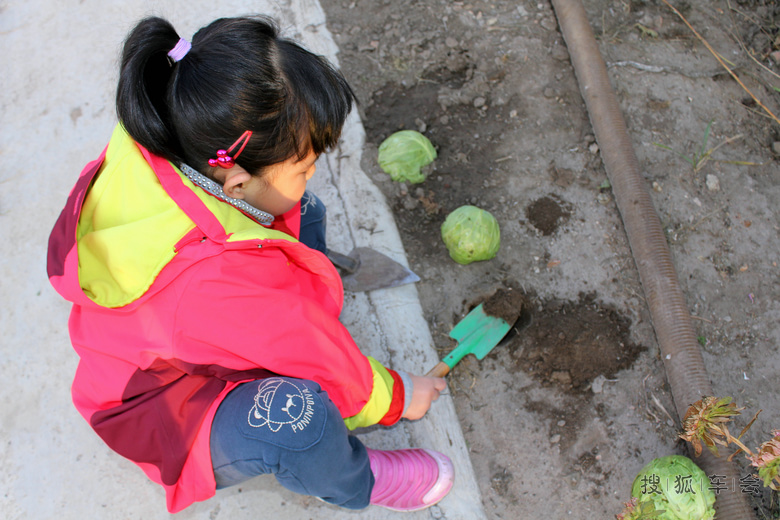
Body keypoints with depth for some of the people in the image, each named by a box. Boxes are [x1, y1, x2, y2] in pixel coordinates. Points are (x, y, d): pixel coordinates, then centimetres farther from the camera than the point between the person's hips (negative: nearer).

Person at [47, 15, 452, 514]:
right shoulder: (224, 285, -46)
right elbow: (328, 365, -28)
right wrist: (395, 397, -8)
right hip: (167, 413, -8)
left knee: (303, 211, 3)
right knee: (293, 414, -40)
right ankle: (354, 483, -3)